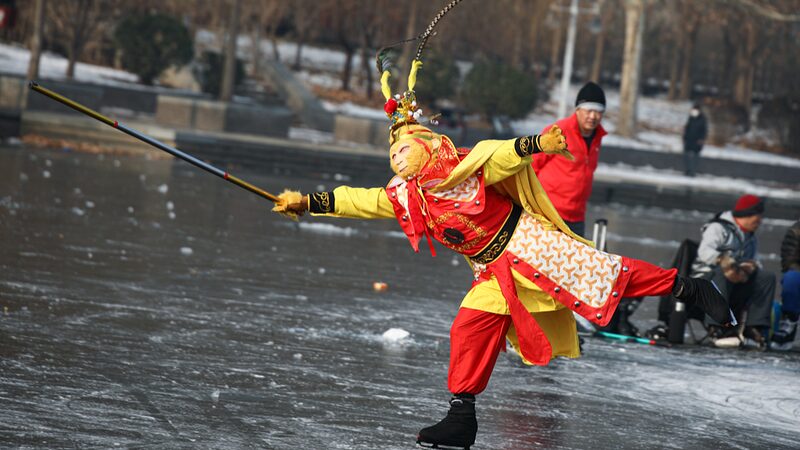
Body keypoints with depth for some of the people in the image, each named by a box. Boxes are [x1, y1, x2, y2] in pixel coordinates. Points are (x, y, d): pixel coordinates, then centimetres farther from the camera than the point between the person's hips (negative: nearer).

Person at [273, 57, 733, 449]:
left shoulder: (465, 170, -13)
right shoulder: (405, 197, 5)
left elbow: (503, 156, -22)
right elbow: (355, 200, 6)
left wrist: (537, 143, -42)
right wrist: (307, 202, -2)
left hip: (526, 242, -6)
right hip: (495, 273, 6)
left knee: (602, 271, -14)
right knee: (470, 327, -4)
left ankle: (687, 287, -8)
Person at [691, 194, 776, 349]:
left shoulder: (751, 238, 23)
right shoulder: (718, 228, -3)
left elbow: (756, 263, 9)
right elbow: (705, 252, -21)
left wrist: (751, 267, -16)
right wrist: (724, 262, -38)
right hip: (705, 277, -7)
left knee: (767, 277, -14)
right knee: (721, 273, -40)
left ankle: (754, 330, -23)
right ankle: (718, 329, -44)